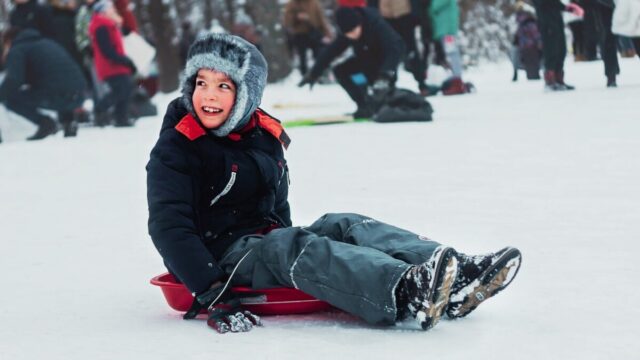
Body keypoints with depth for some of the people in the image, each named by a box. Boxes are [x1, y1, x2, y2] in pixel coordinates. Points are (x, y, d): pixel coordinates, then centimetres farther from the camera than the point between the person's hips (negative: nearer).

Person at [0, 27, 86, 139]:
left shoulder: (16, 51, 7)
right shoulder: (48, 43, 31)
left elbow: (13, 80, -10)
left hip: (55, 95, -7)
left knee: (9, 97, 6)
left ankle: (44, 123, -4)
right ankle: (68, 118, 14)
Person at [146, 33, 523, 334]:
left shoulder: (265, 134, 12)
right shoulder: (174, 151, -9)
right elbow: (169, 227, -18)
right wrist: (210, 293, -28)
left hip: (267, 241, 7)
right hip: (223, 253, -7)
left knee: (345, 226, -16)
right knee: (292, 245, -34)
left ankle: (456, 280, -38)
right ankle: (405, 293, -61)